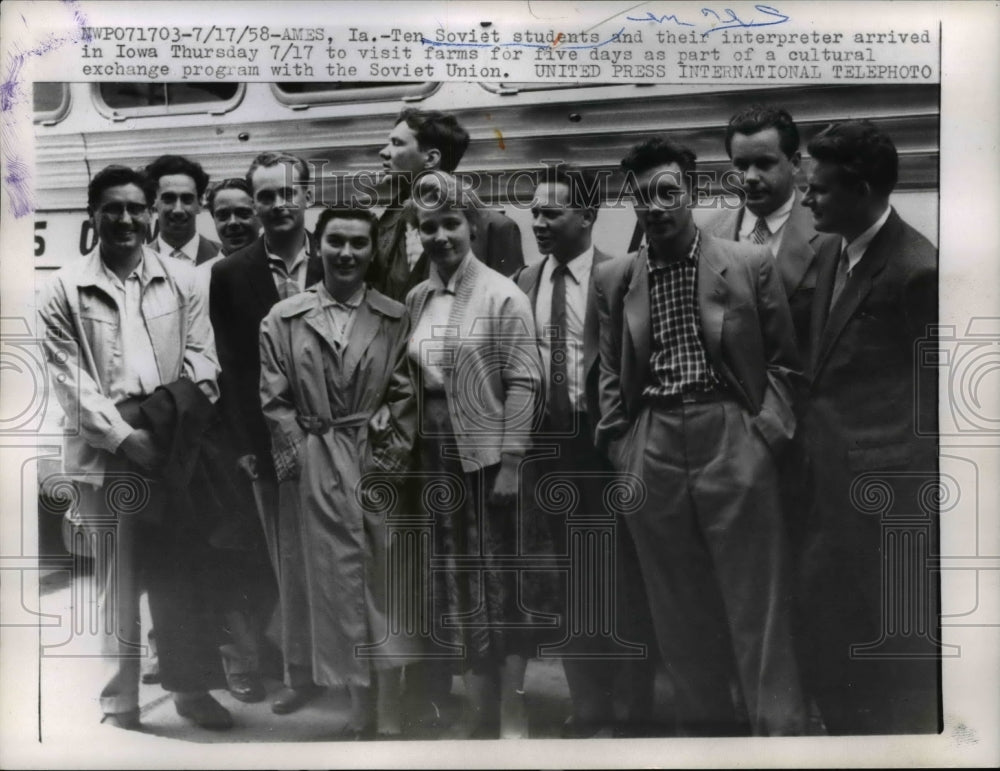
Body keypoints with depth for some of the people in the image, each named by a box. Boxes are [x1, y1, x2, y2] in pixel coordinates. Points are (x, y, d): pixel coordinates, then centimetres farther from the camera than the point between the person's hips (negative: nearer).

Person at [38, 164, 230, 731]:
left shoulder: (182, 280, 8)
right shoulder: (64, 290, 2)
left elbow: (202, 357, 6)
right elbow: (69, 381, -3)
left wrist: (174, 414, -10)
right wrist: (125, 436, -11)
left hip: (176, 451, 2)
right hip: (108, 455, -2)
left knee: (187, 575, 7)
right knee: (119, 584, 5)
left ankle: (192, 687, 23)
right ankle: (120, 705, 18)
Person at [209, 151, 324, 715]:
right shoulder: (230, 275, 2)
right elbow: (230, 367, 1)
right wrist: (247, 445, -4)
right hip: (270, 445, 0)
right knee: (290, 567, 8)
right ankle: (301, 672, 22)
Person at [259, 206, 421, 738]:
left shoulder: (396, 319, 4)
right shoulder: (283, 319, 3)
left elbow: (404, 396, 3)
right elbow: (276, 402, 2)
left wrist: (392, 454, -6)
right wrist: (299, 467, -3)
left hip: (382, 467, 1)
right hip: (320, 471, 0)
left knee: (386, 584, 5)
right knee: (338, 588, 4)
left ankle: (391, 715, 17)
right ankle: (359, 710, 17)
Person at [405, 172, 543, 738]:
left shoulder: (503, 295, -8)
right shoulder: (417, 299, 8)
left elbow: (523, 383, -11)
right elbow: (414, 380, 11)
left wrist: (511, 462, -16)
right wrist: (415, 451, 5)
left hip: (489, 453, -5)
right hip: (437, 454, 5)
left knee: (500, 576, 3)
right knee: (458, 579, 11)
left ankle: (514, 708, 17)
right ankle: (480, 701, 25)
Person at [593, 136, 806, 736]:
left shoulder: (752, 264, 1)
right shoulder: (614, 279, 8)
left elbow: (783, 359, 5)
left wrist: (768, 430, -5)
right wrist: (619, 445, 5)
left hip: (732, 441, -2)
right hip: (651, 453, 3)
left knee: (757, 606, 2)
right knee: (680, 613, 12)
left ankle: (779, 728, 14)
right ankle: (703, 722, 27)